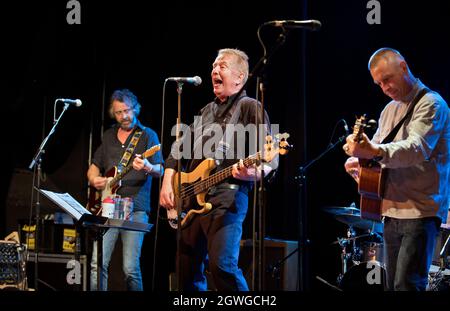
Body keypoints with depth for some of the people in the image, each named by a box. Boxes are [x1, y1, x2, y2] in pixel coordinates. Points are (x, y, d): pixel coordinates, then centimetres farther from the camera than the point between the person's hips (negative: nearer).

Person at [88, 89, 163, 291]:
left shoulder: (147, 135, 4)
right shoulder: (108, 136, 18)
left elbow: (160, 170, -7)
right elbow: (94, 167, 26)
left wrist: (148, 168, -30)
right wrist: (94, 179, 3)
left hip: (135, 208, -4)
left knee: (131, 268, -9)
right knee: (98, 264, -6)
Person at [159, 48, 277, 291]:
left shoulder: (250, 107, 1)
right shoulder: (206, 112, 22)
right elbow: (179, 151, 23)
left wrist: (254, 172, -29)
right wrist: (167, 183, 8)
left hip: (227, 196, -7)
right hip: (190, 198, 8)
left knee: (221, 265, -24)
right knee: (187, 272, 8)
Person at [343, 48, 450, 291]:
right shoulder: (390, 109, 18)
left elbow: (418, 148, -27)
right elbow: (375, 150, 24)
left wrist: (375, 151, -43)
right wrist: (357, 161, 0)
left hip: (420, 211, -8)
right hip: (391, 211, 8)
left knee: (407, 283, -17)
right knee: (391, 284, 11)